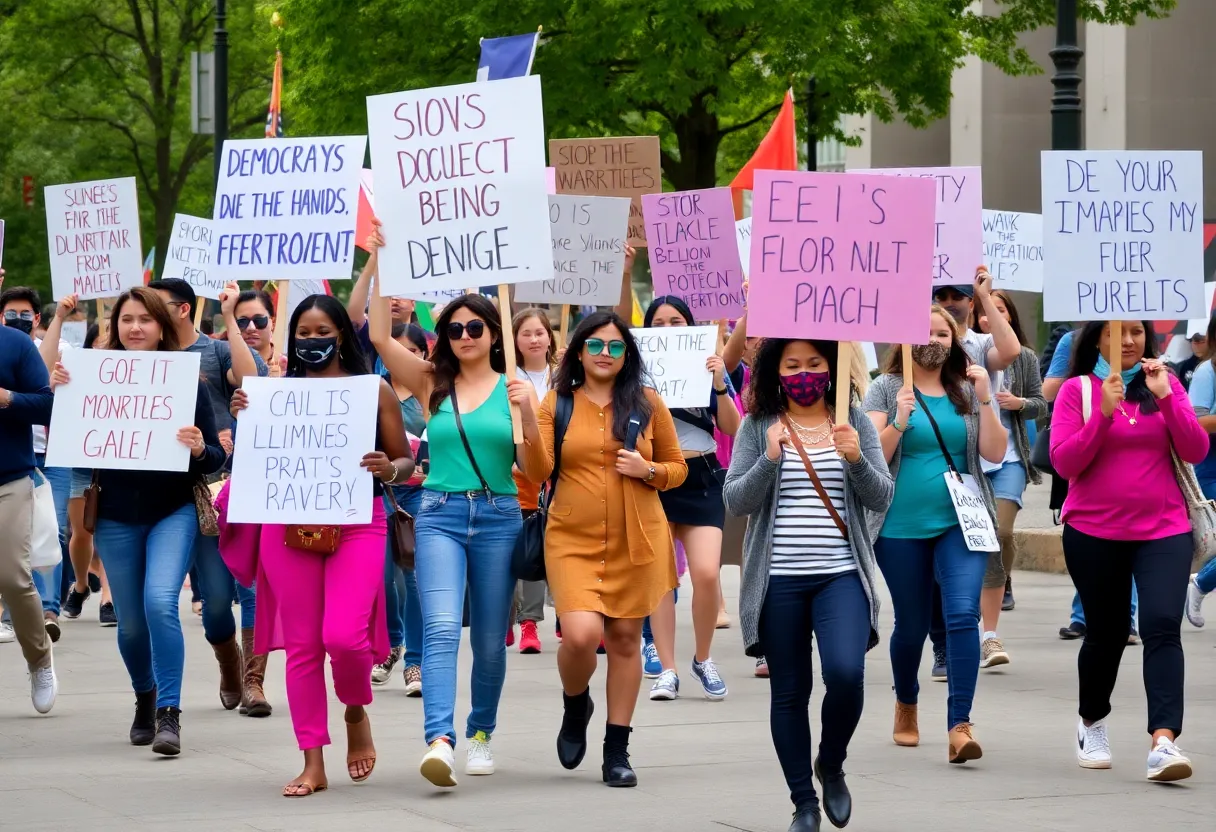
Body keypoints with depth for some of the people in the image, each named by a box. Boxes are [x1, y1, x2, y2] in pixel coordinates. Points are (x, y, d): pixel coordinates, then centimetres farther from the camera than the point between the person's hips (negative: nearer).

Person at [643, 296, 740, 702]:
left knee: (706, 573, -13)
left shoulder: (707, 368, 7)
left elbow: (733, 429, 2)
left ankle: (703, 659, 8)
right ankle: (667, 669, 5)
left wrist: (720, 385, -12)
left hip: (702, 477, 0)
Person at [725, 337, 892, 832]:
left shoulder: (856, 423, 6)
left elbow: (881, 499, 2)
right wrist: (770, 459, -17)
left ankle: (831, 764, 7)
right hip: (778, 580, 1)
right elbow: (735, 501, -2)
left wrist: (856, 459, -17)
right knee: (788, 692, 5)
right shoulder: (758, 427, 4)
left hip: (842, 574, 0)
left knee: (845, 673, -20)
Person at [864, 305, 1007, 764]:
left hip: (960, 523, 1)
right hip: (902, 527, -1)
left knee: (963, 615, -17)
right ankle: (906, 705, 37)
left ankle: (959, 726, -20)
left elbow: (995, 453, 0)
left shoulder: (968, 390, 8)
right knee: (911, 625, 9)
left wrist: (984, 400, -10)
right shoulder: (886, 389, 2)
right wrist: (899, 421, -22)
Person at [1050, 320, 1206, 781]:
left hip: (1163, 530, 0)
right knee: (1105, 633, 11)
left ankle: (1163, 741, -27)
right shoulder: (1078, 390, 1)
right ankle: (1092, 724, 37)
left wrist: (1165, 396, -13)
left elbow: (1196, 451, -3)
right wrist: (1104, 411, -17)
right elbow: (1064, 462, -8)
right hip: (1094, 532, 0)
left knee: (1162, 625, -17)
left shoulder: (1165, 384, 6)